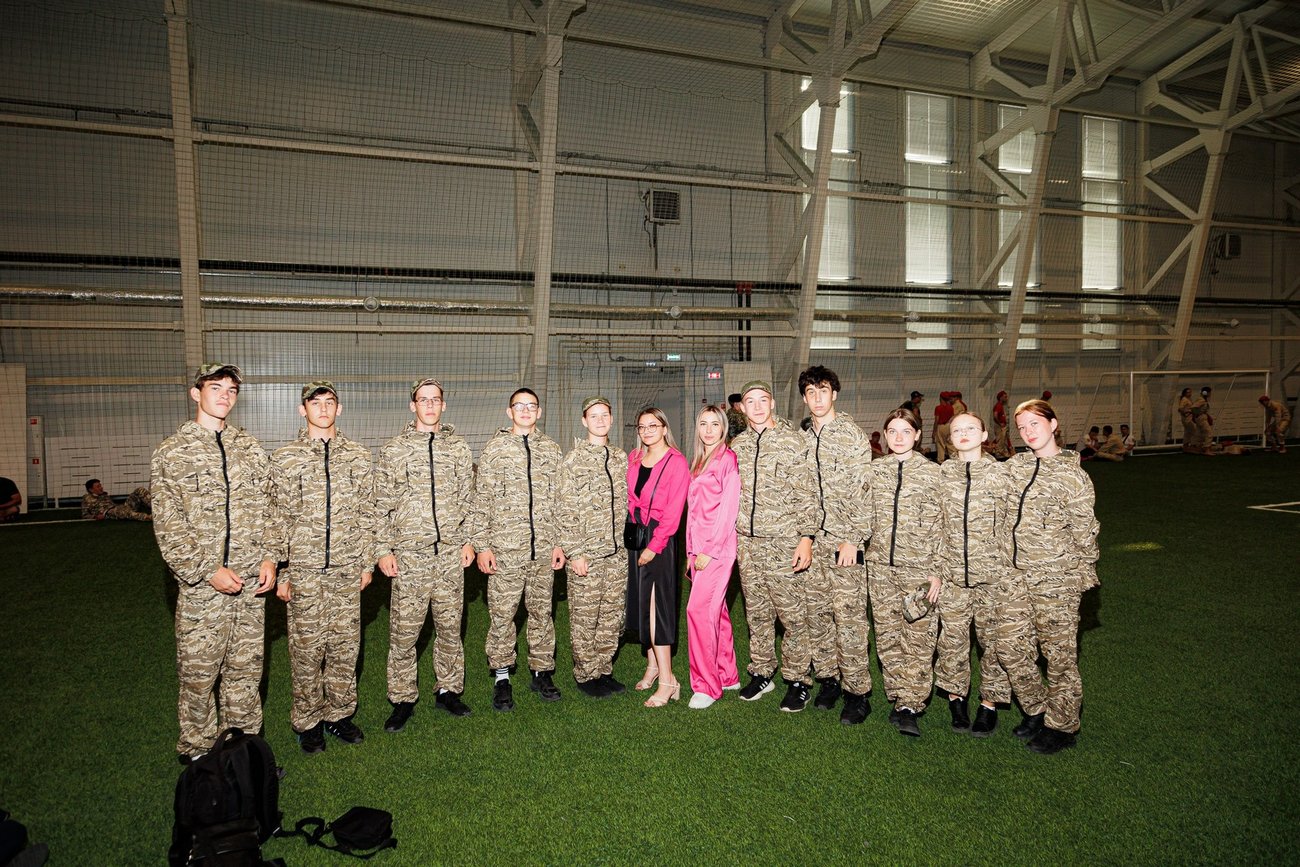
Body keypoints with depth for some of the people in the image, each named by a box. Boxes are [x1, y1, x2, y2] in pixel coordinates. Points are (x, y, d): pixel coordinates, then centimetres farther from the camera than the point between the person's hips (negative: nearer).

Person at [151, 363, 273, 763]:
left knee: (246, 670, 12)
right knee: (198, 674, 4)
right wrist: (208, 571, -14)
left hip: (251, 584, 4)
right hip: (201, 585, -4)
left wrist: (270, 561, 1)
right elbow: (168, 527, -7)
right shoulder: (170, 453, -2)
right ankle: (197, 753, 21)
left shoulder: (251, 450, 10)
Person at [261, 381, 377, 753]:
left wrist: (367, 562, 7)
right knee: (306, 647, 5)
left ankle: (339, 713, 26)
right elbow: (277, 517, -1)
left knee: (345, 645, 9)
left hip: (346, 570, 2)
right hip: (304, 570, -2)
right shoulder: (285, 458, -1)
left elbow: (367, 513, 8)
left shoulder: (357, 455, 5)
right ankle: (307, 721, 21)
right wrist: (276, 571, -4)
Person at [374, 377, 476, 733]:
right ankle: (403, 699, 15)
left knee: (450, 626, 9)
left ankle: (448, 689, 24)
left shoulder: (459, 448, 9)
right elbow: (382, 504, 1)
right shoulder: (394, 449, 2)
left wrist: (468, 541, 7)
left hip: (450, 553, 2)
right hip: (409, 554, -2)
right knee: (404, 630, 1)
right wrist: (383, 549, -4)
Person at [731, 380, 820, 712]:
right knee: (756, 612, 14)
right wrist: (733, 535, 15)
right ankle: (761, 672, 28)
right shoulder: (739, 444, 10)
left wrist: (806, 539, -14)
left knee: (793, 614, 1)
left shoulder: (792, 441, -7)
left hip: (783, 542, -5)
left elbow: (806, 494, -9)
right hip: (748, 542, 5)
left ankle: (797, 679, 15)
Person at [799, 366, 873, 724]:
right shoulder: (804, 439, 11)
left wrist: (853, 540, -15)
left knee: (848, 617, -4)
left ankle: (857, 692, 6)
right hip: (813, 539, 6)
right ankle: (828, 678, 26)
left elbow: (863, 490, -11)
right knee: (816, 612, 11)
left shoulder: (851, 434, -7)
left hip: (843, 539, -6)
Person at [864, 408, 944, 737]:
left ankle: (910, 706, 4)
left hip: (918, 566, -3)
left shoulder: (932, 472, -4)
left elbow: (941, 526, -4)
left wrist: (937, 571, -7)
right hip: (880, 565, 4)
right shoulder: (874, 469, 6)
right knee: (887, 635, 9)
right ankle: (899, 699, 20)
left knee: (919, 636, -3)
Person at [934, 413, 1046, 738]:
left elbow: (1014, 523, 1)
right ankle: (955, 696, 27)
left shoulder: (1000, 473, -2)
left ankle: (989, 702, 22)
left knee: (997, 640, 5)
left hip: (994, 573, -1)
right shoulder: (941, 474, 4)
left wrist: (1015, 571, -1)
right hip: (953, 573, 2)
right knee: (952, 638, 8)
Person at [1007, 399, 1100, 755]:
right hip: (1018, 575, 6)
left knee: (1059, 654, 4)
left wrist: (1084, 572, 1)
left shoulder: (1072, 475, -10)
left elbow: (1083, 530, -4)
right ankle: (1035, 712, 31)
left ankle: (1062, 725, 18)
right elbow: (1004, 516, 15)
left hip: (1056, 579, -6)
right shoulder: (1015, 466, 5)